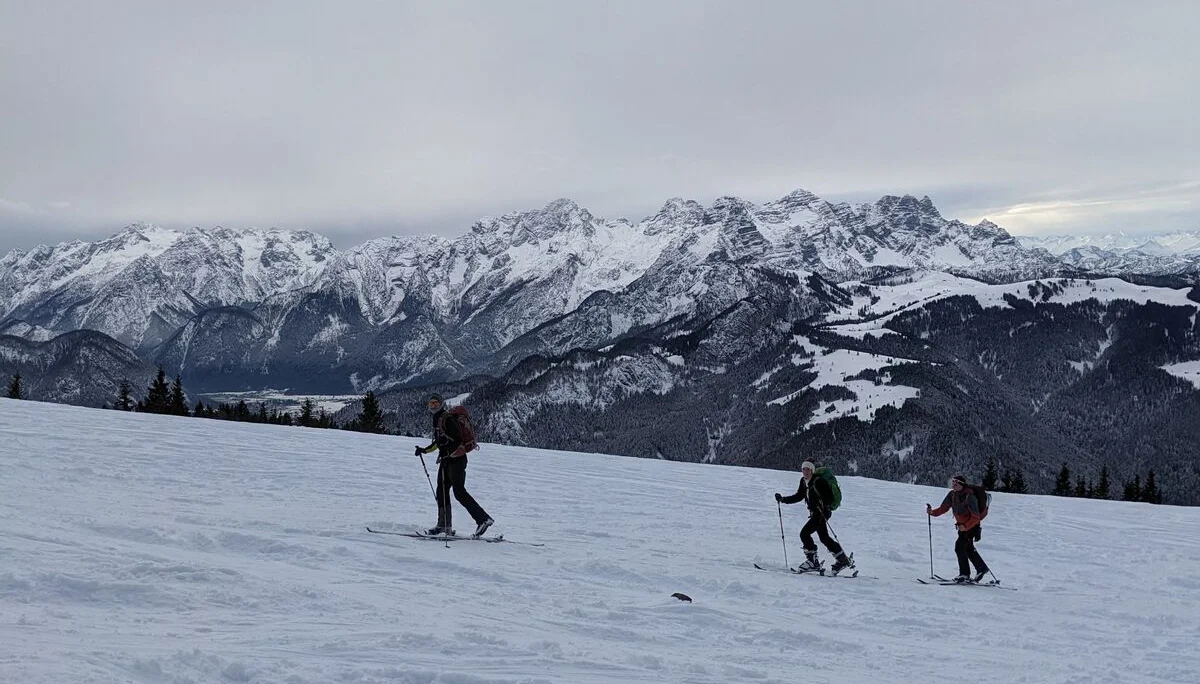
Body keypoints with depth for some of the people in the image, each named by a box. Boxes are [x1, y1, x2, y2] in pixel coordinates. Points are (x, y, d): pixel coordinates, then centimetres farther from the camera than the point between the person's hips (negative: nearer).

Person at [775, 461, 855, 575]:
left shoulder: (818, 481, -16)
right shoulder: (803, 481, 8)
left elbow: (831, 497, -17)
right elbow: (799, 496, 19)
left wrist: (823, 505, -33)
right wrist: (783, 499, 11)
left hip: (822, 513, -9)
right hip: (815, 513, 9)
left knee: (804, 533, -14)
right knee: (824, 538, 15)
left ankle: (812, 561, -8)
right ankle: (843, 560, 26)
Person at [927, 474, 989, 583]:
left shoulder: (969, 497, -26)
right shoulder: (952, 494, -5)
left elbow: (976, 517, -26)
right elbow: (943, 508, 0)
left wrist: (965, 526, -37)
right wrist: (932, 512, -17)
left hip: (971, 525, -8)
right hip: (962, 526, 8)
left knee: (960, 546, -17)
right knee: (968, 549, 20)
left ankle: (964, 574, -8)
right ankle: (982, 568, 39)